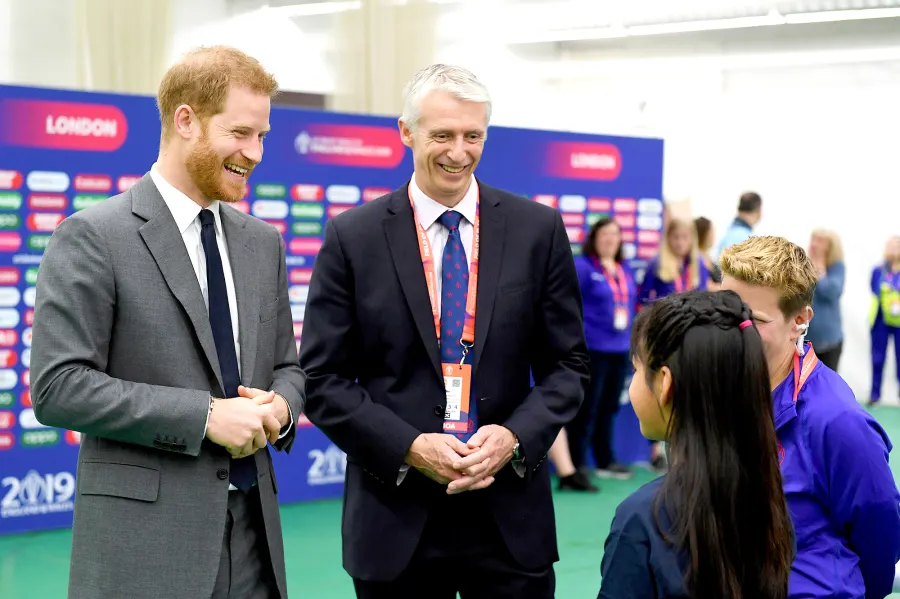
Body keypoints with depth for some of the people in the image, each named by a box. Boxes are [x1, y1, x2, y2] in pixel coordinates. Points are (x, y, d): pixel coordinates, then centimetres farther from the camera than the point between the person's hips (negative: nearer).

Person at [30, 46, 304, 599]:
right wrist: (205, 415, -18)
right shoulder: (92, 237, -7)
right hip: (145, 541, -6)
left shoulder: (262, 242, 13)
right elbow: (57, 388, -14)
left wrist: (279, 407, -4)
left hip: (252, 530, 6)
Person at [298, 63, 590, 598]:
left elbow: (568, 366, 6)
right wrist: (409, 448, -13)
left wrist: (515, 437, -11)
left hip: (511, 518, 1)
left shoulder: (538, 229, 2)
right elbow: (324, 379, -1)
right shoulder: (353, 237, -1)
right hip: (395, 521, -1)